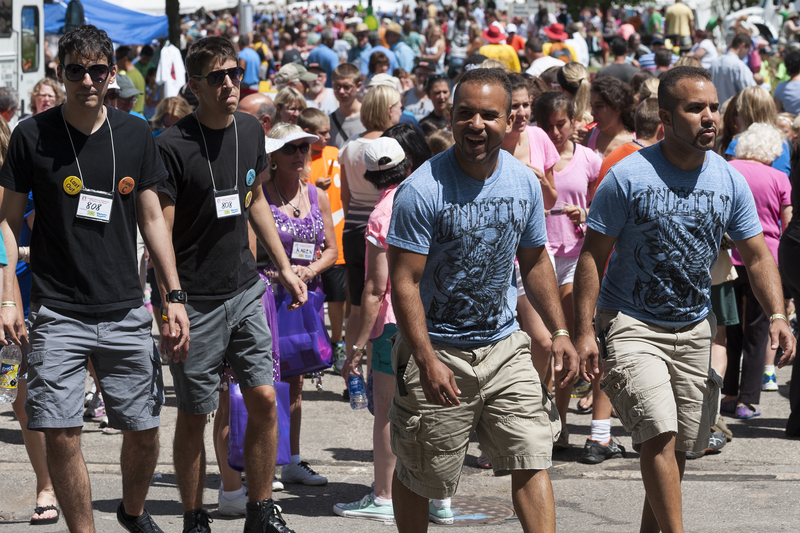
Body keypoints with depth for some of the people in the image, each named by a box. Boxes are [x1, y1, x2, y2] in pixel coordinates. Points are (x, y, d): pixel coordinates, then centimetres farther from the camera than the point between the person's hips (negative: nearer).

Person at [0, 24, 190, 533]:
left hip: (126, 310, 2)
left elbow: (152, 218, 11)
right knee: (61, 433, -8)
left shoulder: (136, 135, 4)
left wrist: (174, 297, 6)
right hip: (58, 313, -2)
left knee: (144, 429, 5)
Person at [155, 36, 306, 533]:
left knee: (264, 399, 2)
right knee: (194, 414, 3)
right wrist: (171, 301, -21)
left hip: (246, 289, 5)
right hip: (196, 300, -5)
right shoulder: (173, 146, -15)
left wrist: (284, 267, 18)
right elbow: (159, 231, -14)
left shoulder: (251, 131, 5)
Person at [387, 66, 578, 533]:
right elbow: (405, 282, -17)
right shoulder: (423, 190, -17)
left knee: (533, 459, -6)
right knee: (419, 476, 7)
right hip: (438, 350, -4)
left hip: (504, 344, 4)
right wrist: (427, 359, -25)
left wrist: (559, 331, 5)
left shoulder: (525, 182, 0)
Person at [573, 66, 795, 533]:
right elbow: (593, 255, -9)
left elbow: (757, 255, 3)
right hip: (631, 324, -5)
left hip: (695, 328, 5)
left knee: (681, 447, 10)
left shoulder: (729, 181, -1)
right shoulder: (629, 177, -13)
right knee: (660, 436, -19)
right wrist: (584, 331, -16)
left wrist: (778, 315, -13)